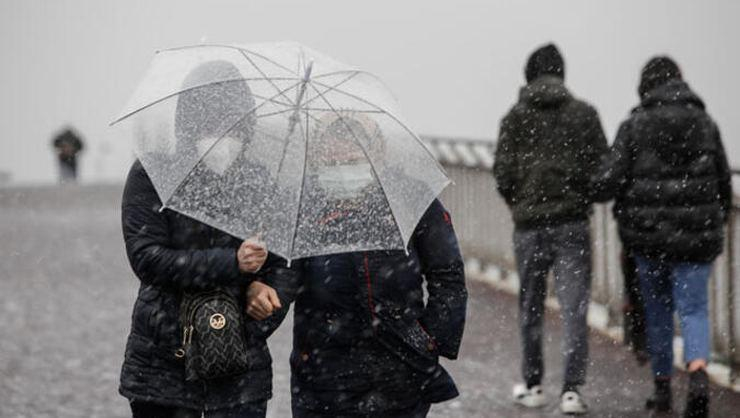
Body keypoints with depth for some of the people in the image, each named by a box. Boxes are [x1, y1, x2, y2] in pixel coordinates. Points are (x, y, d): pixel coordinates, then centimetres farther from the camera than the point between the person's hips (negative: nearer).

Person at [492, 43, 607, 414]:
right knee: (574, 307, -1)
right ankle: (571, 390, -10)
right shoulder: (584, 114, 0)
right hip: (573, 223, -1)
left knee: (531, 307, 14)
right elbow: (601, 167, -3)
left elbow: (503, 173, -4)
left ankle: (533, 386, 23)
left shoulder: (516, 116, -1)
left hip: (529, 225, 1)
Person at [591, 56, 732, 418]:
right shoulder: (705, 124, 2)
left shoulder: (635, 126, -5)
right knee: (693, 309, 3)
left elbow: (608, 182, -10)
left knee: (657, 308, 15)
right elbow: (723, 183, 6)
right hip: (696, 237, 1)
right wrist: (716, 219, 23)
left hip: (649, 235, -1)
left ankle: (662, 388, 23)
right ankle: (698, 375, -23)